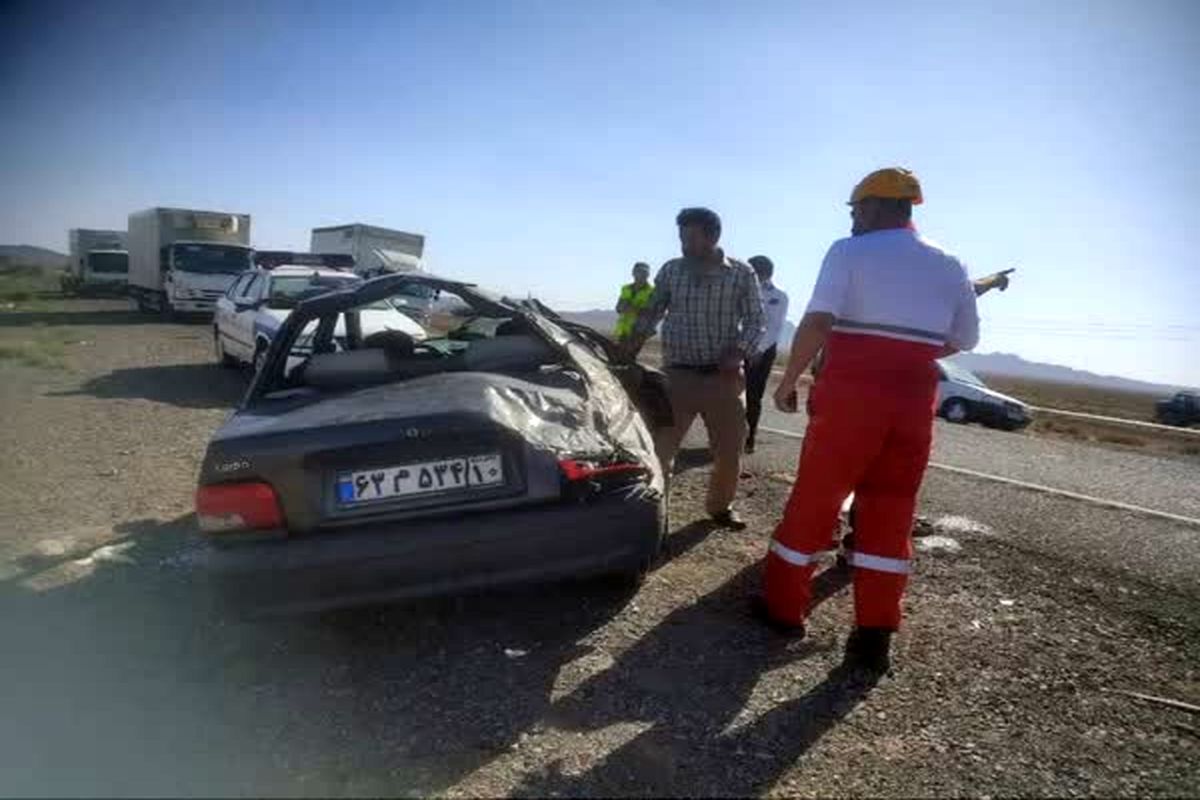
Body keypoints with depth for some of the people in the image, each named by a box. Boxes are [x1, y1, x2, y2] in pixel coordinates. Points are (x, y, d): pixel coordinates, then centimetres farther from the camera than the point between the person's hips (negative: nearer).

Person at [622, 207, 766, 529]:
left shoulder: (742, 273, -2)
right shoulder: (670, 271, 2)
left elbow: (757, 321, 1)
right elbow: (651, 313, 10)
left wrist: (739, 351, -16)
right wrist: (630, 348, -3)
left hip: (723, 376, 0)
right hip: (678, 375, 0)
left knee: (730, 449, 9)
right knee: (660, 445, -3)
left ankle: (720, 505, 31)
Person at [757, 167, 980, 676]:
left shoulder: (849, 252, -3)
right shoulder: (950, 266, 14)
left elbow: (817, 323, -15)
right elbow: (963, 340, 19)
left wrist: (788, 381, -6)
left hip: (851, 392, -4)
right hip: (914, 399, 5)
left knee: (814, 500, 7)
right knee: (890, 515, 9)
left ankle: (785, 607, 19)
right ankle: (874, 638, 11)